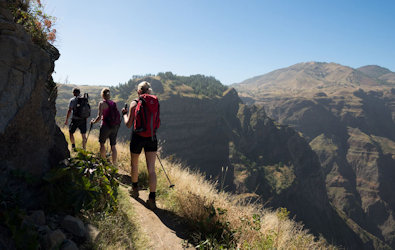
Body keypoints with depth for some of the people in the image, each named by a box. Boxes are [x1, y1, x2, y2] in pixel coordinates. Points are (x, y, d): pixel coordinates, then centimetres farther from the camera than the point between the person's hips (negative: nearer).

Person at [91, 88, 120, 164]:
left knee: (102, 143, 15)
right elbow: (117, 116, 4)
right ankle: (114, 164, 8)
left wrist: (93, 122, 4)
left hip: (106, 126, -4)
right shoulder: (114, 103, 7)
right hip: (115, 126, 4)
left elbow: (99, 116, -14)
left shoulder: (102, 103, -8)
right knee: (113, 145, 8)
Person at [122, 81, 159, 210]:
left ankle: (135, 189, 38)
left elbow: (128, 124, -8)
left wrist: (124, 114, 9)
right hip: (151, 137, 3)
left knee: (134, 165, 21)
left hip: (138, 136, -2)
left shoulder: (134, 103, -7)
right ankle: (152, 198, -3)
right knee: (151, 169, 2)